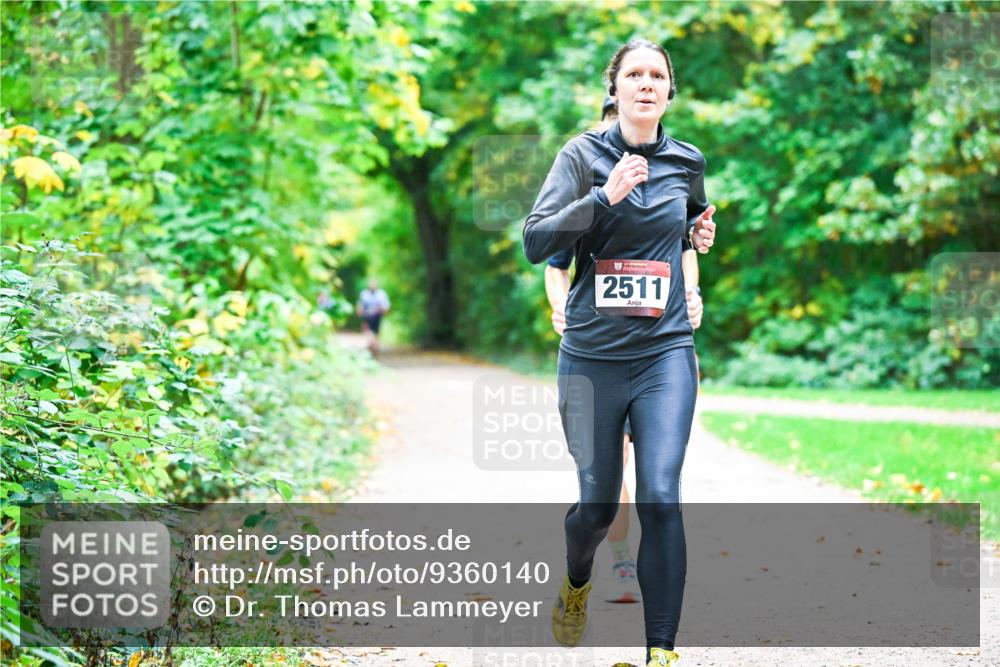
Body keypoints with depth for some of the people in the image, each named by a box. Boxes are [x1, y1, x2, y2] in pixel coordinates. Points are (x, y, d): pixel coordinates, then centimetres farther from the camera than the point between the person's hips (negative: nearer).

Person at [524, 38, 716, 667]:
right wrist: (606, 195, -24)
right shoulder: (583, 155, -3)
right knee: (598, 502, 8)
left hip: (665, 353, 1)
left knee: (660, 496, -14)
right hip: (592, 356, -1)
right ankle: (576, 582, 43)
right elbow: (536, 242, -14)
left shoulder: (688, 161, 7)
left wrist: (698, 231, 7)